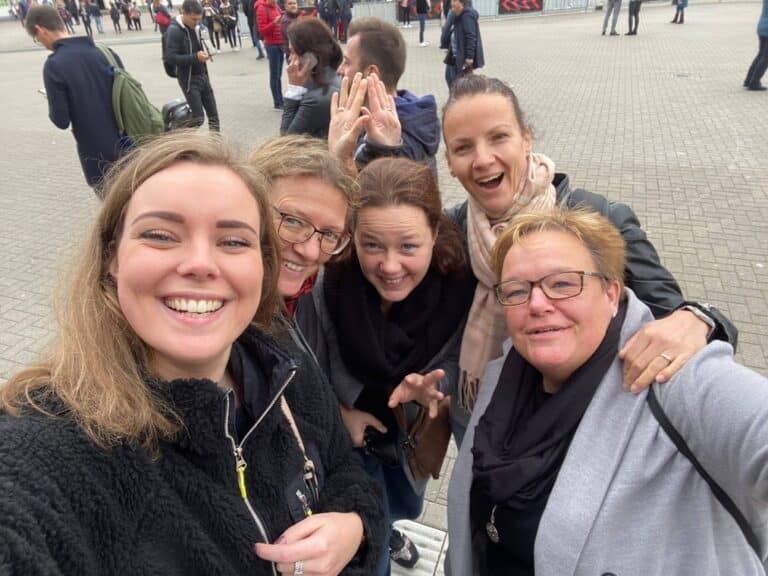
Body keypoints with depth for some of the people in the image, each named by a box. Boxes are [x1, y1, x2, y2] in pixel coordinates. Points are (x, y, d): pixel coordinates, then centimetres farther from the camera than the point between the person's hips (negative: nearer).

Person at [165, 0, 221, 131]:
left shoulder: (195, 27, 7)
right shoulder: (174, 31, -15)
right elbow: (170, 58, -20)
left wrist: (204, 53, 6)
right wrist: (195, 57, -25)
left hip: (203, 76, 7)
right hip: (189, 79, -7)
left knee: (213, 114, 7)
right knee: (198, 118, -8)